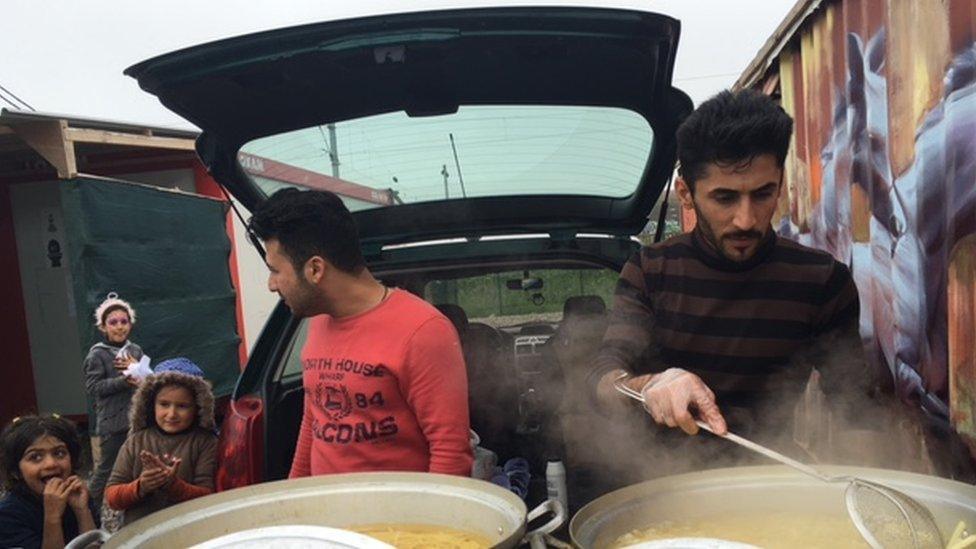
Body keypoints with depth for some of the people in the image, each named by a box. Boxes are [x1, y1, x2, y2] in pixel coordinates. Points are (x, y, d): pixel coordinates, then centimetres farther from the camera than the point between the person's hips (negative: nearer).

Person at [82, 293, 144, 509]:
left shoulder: (135, 350, 10)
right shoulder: (97, 354, -4)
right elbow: (93, 387, -12)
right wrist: (124, 380, -21)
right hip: (112, 421, -4)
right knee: (106, 467, 1)